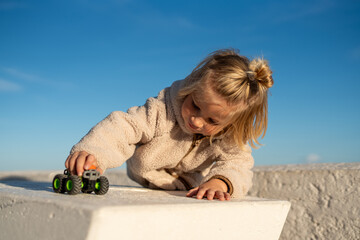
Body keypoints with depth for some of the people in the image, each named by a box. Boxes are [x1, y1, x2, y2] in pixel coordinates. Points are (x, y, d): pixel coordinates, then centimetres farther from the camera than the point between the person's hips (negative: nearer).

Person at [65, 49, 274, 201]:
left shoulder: (232, 142, -20)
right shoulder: (162, 111, -28)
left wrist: (219, 182, -54)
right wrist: (92, 151, -54)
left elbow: (239, 166, -29)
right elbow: (124, 126, -34)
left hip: (188, 198, 1)